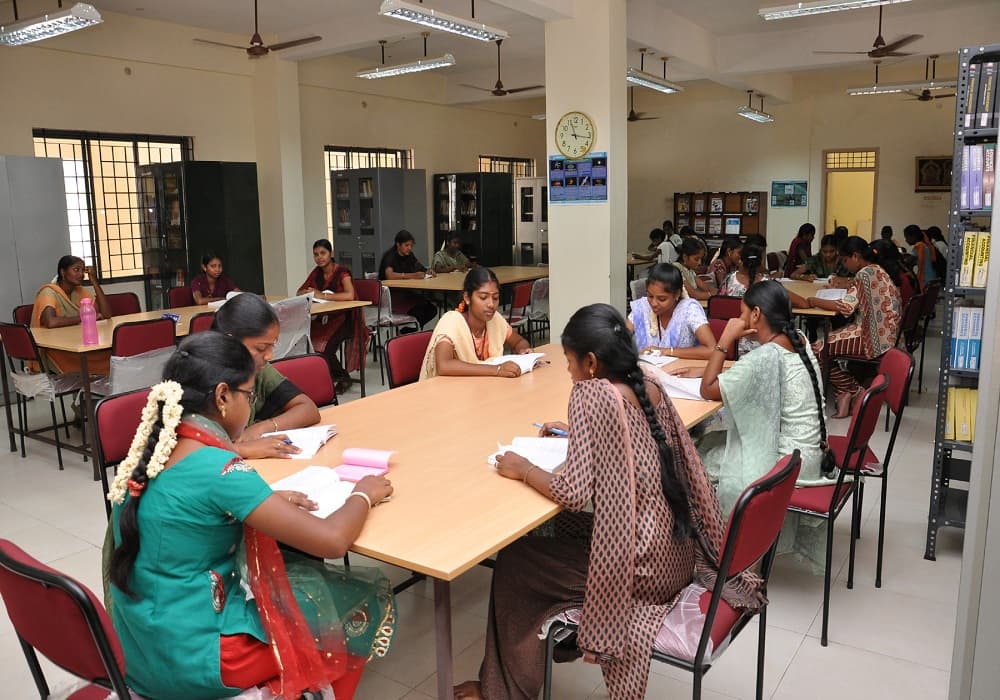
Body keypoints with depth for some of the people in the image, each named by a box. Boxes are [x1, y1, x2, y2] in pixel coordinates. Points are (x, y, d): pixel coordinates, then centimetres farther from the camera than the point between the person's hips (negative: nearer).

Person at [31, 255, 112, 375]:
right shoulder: (49, 292, -11)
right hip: (55, 351, -6)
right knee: (106, 358, -29)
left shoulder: (80, 291, 10)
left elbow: (106, 314, -1)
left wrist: (94, 282, -5)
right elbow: (51, 322, -30)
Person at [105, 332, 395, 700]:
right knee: (369, 597, 6)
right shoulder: (217, 468, -26)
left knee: (303, 569, 20)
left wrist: (269, 502, 7)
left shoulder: (150, 449, -1)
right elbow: (332, 541, -25)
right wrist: (363, 494, -5)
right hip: (189, 660, -8)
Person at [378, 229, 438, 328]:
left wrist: (428, 272, -9)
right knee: (418, 310, -29)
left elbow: (421, 270, 15)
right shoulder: (390, 256, -11)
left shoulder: (409, 256, 11)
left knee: (431, 309, -12)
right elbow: (390, 275, -29)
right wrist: (412, 276, -37)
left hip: (405, 293, 8)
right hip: (390, 295, -8)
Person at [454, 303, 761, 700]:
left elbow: (572, 494, -25)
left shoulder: (592, 394, -20)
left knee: (514, 561, 7)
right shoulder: (649, 385, 2)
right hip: (677, 553, 8)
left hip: (644, 564, -8)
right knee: (558, 529, 24)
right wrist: (575, 431, 19)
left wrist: (522, 469, -8)